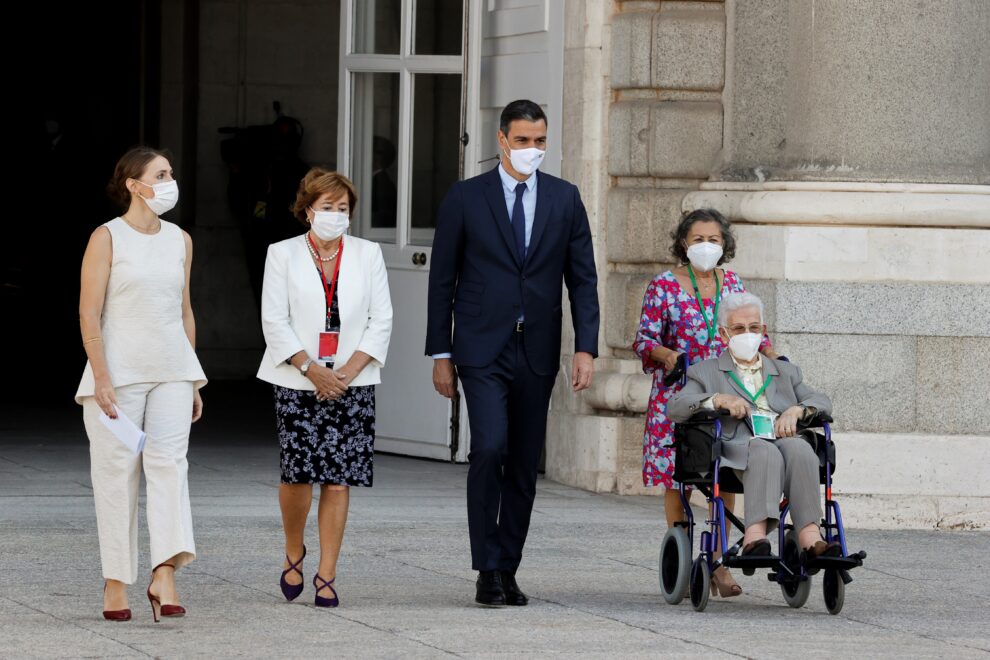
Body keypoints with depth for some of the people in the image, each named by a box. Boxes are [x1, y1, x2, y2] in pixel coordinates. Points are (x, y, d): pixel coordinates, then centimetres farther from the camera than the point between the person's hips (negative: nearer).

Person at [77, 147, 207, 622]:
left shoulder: (179, 241, 12)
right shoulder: (107, 238, -3)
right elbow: (89, 315, -7)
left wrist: (192, 381, 18)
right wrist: (102, 379, -15)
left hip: (171, 370, 4)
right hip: (118, 371, -4)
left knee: (169, 462, -12)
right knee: (117, 473, -2)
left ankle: (164, 576, -20)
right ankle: (115, 585, 5)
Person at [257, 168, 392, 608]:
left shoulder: (367, 255, 10)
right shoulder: (283, 255, 5)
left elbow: (381, 320, 6)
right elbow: (274, 321, -2)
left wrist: (349, 370, -7)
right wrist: (312, 370, -12)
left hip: (351, 385, 2)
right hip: (297, 384, -1)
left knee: (338, 481, -3)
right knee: (299, 473, -9)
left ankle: (327, 576, 1)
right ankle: (293, 554, 18)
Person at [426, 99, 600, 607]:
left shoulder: (564, 199, 8)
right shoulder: (465, 198, 1)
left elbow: (582, 278, 7)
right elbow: (442, 280, 3)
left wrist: (586, 348, -3)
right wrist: (441, 354, 0)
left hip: (536, 352, 3)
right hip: (482, 350, -3)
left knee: (524, 465, 5)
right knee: (489, 450, -17)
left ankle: (508, 569, 14)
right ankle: (488, 570, -12)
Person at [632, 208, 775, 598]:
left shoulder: (733, 285, 11)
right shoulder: (664, 287, -1)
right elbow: (644, 339, -3)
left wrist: (770, 354, -1)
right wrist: (667, 355, -23)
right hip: (677, 395, -3)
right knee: (676, 478, -2)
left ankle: (718, 564, 5)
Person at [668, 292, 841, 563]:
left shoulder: (785, 372, 33)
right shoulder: (706, 371, 24)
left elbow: (822, 402, 19)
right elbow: (675, 407, 7)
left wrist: (796, 410, -4)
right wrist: (719, 399, -10)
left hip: (784, 441, 3)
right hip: (738, 447, -2)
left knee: (798, 447, -35)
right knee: (764, 451, -38)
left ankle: (810, 538, -51)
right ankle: (755, 535, -57)